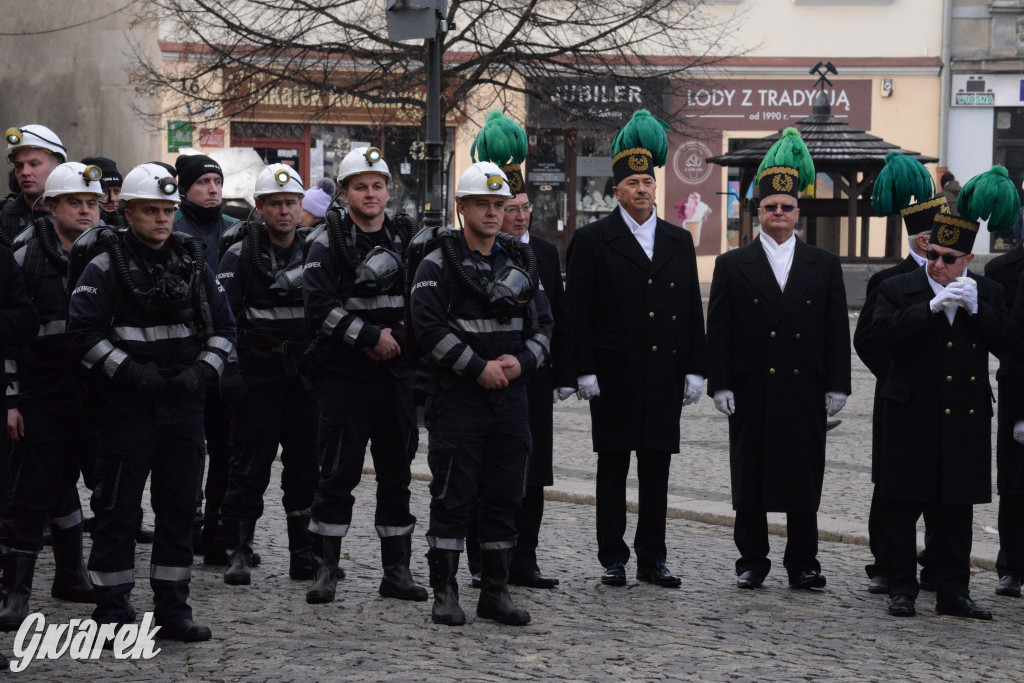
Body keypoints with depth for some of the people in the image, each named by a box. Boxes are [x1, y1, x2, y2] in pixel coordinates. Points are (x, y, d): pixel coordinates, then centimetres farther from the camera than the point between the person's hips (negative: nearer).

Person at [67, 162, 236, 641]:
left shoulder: (192, 263, 10)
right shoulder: (105, 266, -4)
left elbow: (223, 327, 13)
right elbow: (83, 332, -10)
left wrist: (203, 370, -3)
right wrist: (129, 370, -17)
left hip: (183, 405, 5)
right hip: (125, 407, -5)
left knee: (179, 507, 8)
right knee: (117, 509, 1)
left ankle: (172, 610, 16)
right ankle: (111, 612, 10)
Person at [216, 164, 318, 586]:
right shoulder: (240, 256, 1)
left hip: (306, 377, 3)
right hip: (258, 377, -3)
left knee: (306, 467, 6)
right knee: (249, 467, -4)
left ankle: (304, 555, 15)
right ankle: (238, 553, 4)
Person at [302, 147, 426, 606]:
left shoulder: (408, 240, 10)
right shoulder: (328, 244, -2)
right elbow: (320, 309, -12)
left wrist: (397, 337, -7)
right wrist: (371, 337, -16)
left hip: (396, 373, 4)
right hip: (344, 375, -4)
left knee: (396, 472, 7)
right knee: (339, 473, -3)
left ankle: (397, 571, 14)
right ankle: (326, 570, 5)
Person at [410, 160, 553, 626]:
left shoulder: (521, 262, 13)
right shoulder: (439, 263, -4)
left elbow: (543, 323, 14)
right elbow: (428, 325, -13)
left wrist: (522, 360, -6)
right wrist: (478, 367, -16)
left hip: (510, 396, 5)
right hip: (457, 396, -5)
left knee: (505, 496, 7)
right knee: (453, 496, -3)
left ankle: (495, 592, 14)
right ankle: (444, 593, 3)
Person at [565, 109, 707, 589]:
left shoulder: (679, 242, 13)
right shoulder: (592, 240, 0)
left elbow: (693, 311, 13)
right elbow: (577, 312, -4)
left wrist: (695, 370, 7)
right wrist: (585, 372, -10)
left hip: (665, 376, 4)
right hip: (614, 377, -4)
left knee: (657, 468, 7)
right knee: (613, 466, 2)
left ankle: (652, 558, 13)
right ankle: (613, 558, 8)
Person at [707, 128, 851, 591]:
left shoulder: (824, 266, 9)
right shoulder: (732, 266, 5)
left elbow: (837, 330, 7)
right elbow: (718, 332, 3)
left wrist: (836, 386, 1)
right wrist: (721, 384, -5)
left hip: (805, 392, 1)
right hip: (751, 393, -1)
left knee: (804, 479, 4)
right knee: (750, 480, 3)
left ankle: (803, 563, 12)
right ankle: (751, 562, 13)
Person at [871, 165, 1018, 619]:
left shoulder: (986, 293, 9)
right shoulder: (898, 289, 1)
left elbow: (1004, 343, -1)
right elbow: (885, 333, -15)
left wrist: (975, 308, -14)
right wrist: (933, 306, -21)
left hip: (966, 420, 2)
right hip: (913, 417, -2)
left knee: (958, 510, 7)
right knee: (902, 508, 2)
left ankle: (953, 593, 14)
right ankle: (902, 590, 10)